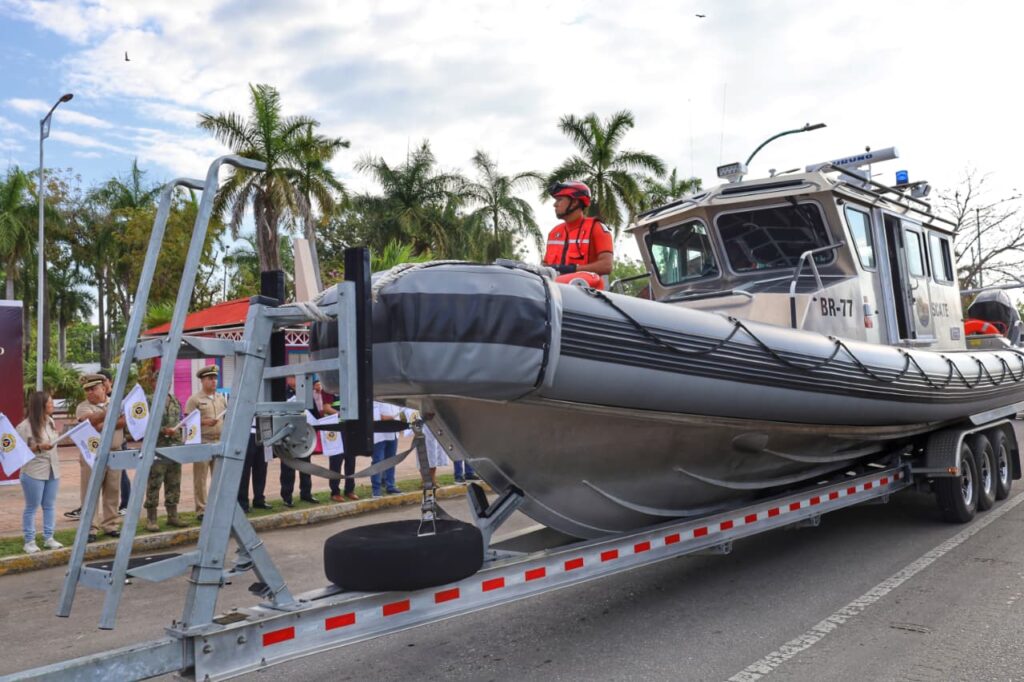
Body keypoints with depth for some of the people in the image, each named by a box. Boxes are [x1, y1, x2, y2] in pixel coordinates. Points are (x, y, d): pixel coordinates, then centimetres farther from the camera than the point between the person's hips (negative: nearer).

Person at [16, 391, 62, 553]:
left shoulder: (50, 421, 8)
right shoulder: (25, 426, -14)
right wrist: (38, 447, -25)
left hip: (52, 470, 7)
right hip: (33, 473, -6)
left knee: (49, 505, 11)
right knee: (32, 507, 2)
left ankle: (48, 538, 19)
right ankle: (29, 541, 11)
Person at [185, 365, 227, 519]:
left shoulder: (221, 398, 15)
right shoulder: (195, 399, -2)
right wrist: (204, 422, -19)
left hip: (220, 442, 5)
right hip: (202, 442, -5)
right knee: (200, 478, -1)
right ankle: (201, 509, 6)